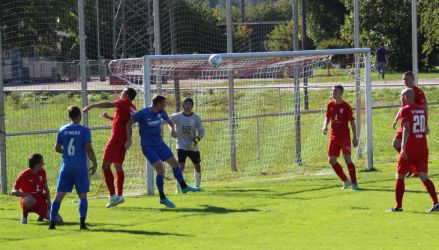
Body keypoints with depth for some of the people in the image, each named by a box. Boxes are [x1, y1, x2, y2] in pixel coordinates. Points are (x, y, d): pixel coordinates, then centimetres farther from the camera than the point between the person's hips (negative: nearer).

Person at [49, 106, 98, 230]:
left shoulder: (62, 130, 5)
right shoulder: (84, 130, -6)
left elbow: (57, 148, 9)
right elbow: (89, 148, -12)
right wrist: (94, 163, -3)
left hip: (66, 167, 3)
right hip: (80, 168, -3)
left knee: (59, 195, 5)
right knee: (82, 195, 4)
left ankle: (52, 222, 0)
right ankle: (82, 223, -6)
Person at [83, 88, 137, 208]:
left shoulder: (124, 103, -7)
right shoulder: (133, 109, 17)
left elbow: (109, 105, -22)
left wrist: (91, 106, -22)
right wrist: (108, 117, 29)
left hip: (116, 138, -9)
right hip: (124, 140, 9)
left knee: (105, 165, -8)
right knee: (118, 166, 18)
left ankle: (113, 196, -15)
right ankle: (120, 196, 21)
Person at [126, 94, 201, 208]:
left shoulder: (161, 113, 0)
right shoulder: (143, 113, -19)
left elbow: (169, 121, 17)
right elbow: (129, 123, -10)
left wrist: (172, 129, -6)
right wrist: (129, 140, -13)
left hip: (159, 143, 7)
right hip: (148, 146, -7)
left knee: (174, 162, 10)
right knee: (160, 169, -15)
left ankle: (184, 186, 29)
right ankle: (162, 198, -5)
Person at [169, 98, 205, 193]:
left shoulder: (196, 118, -2)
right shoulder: (177, 116, -8)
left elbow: (201, 130, 5)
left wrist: (197, 139, -12)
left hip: (193, 146, 3)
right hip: (181, 146, -3)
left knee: (197, 166, 11)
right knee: (180, 165, -16)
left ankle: (197, 186, 30)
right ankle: (178, 188, -13)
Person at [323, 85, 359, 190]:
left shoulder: (346, 106, -10)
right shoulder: (330, 105, 4)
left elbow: (352, 122, -5)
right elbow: (327, 117, 16)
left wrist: (354, 137, -7)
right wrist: (325, 126, -6)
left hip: (345, 137, -5)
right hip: (334, 136, 5)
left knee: (347, 159, -13)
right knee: (331, 160, 1)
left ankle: (354, 183, -3)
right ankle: (345, 181, 17)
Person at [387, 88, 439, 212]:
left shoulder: (405, 110, -8)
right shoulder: (422, 110, 12)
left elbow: (406, 129, -20)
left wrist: (403, 147, -25)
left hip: (409, 150, -6)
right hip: (423, 149, 6)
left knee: (400, 176, 6)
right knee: (424, 177, 2)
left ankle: (398, 206, 6)